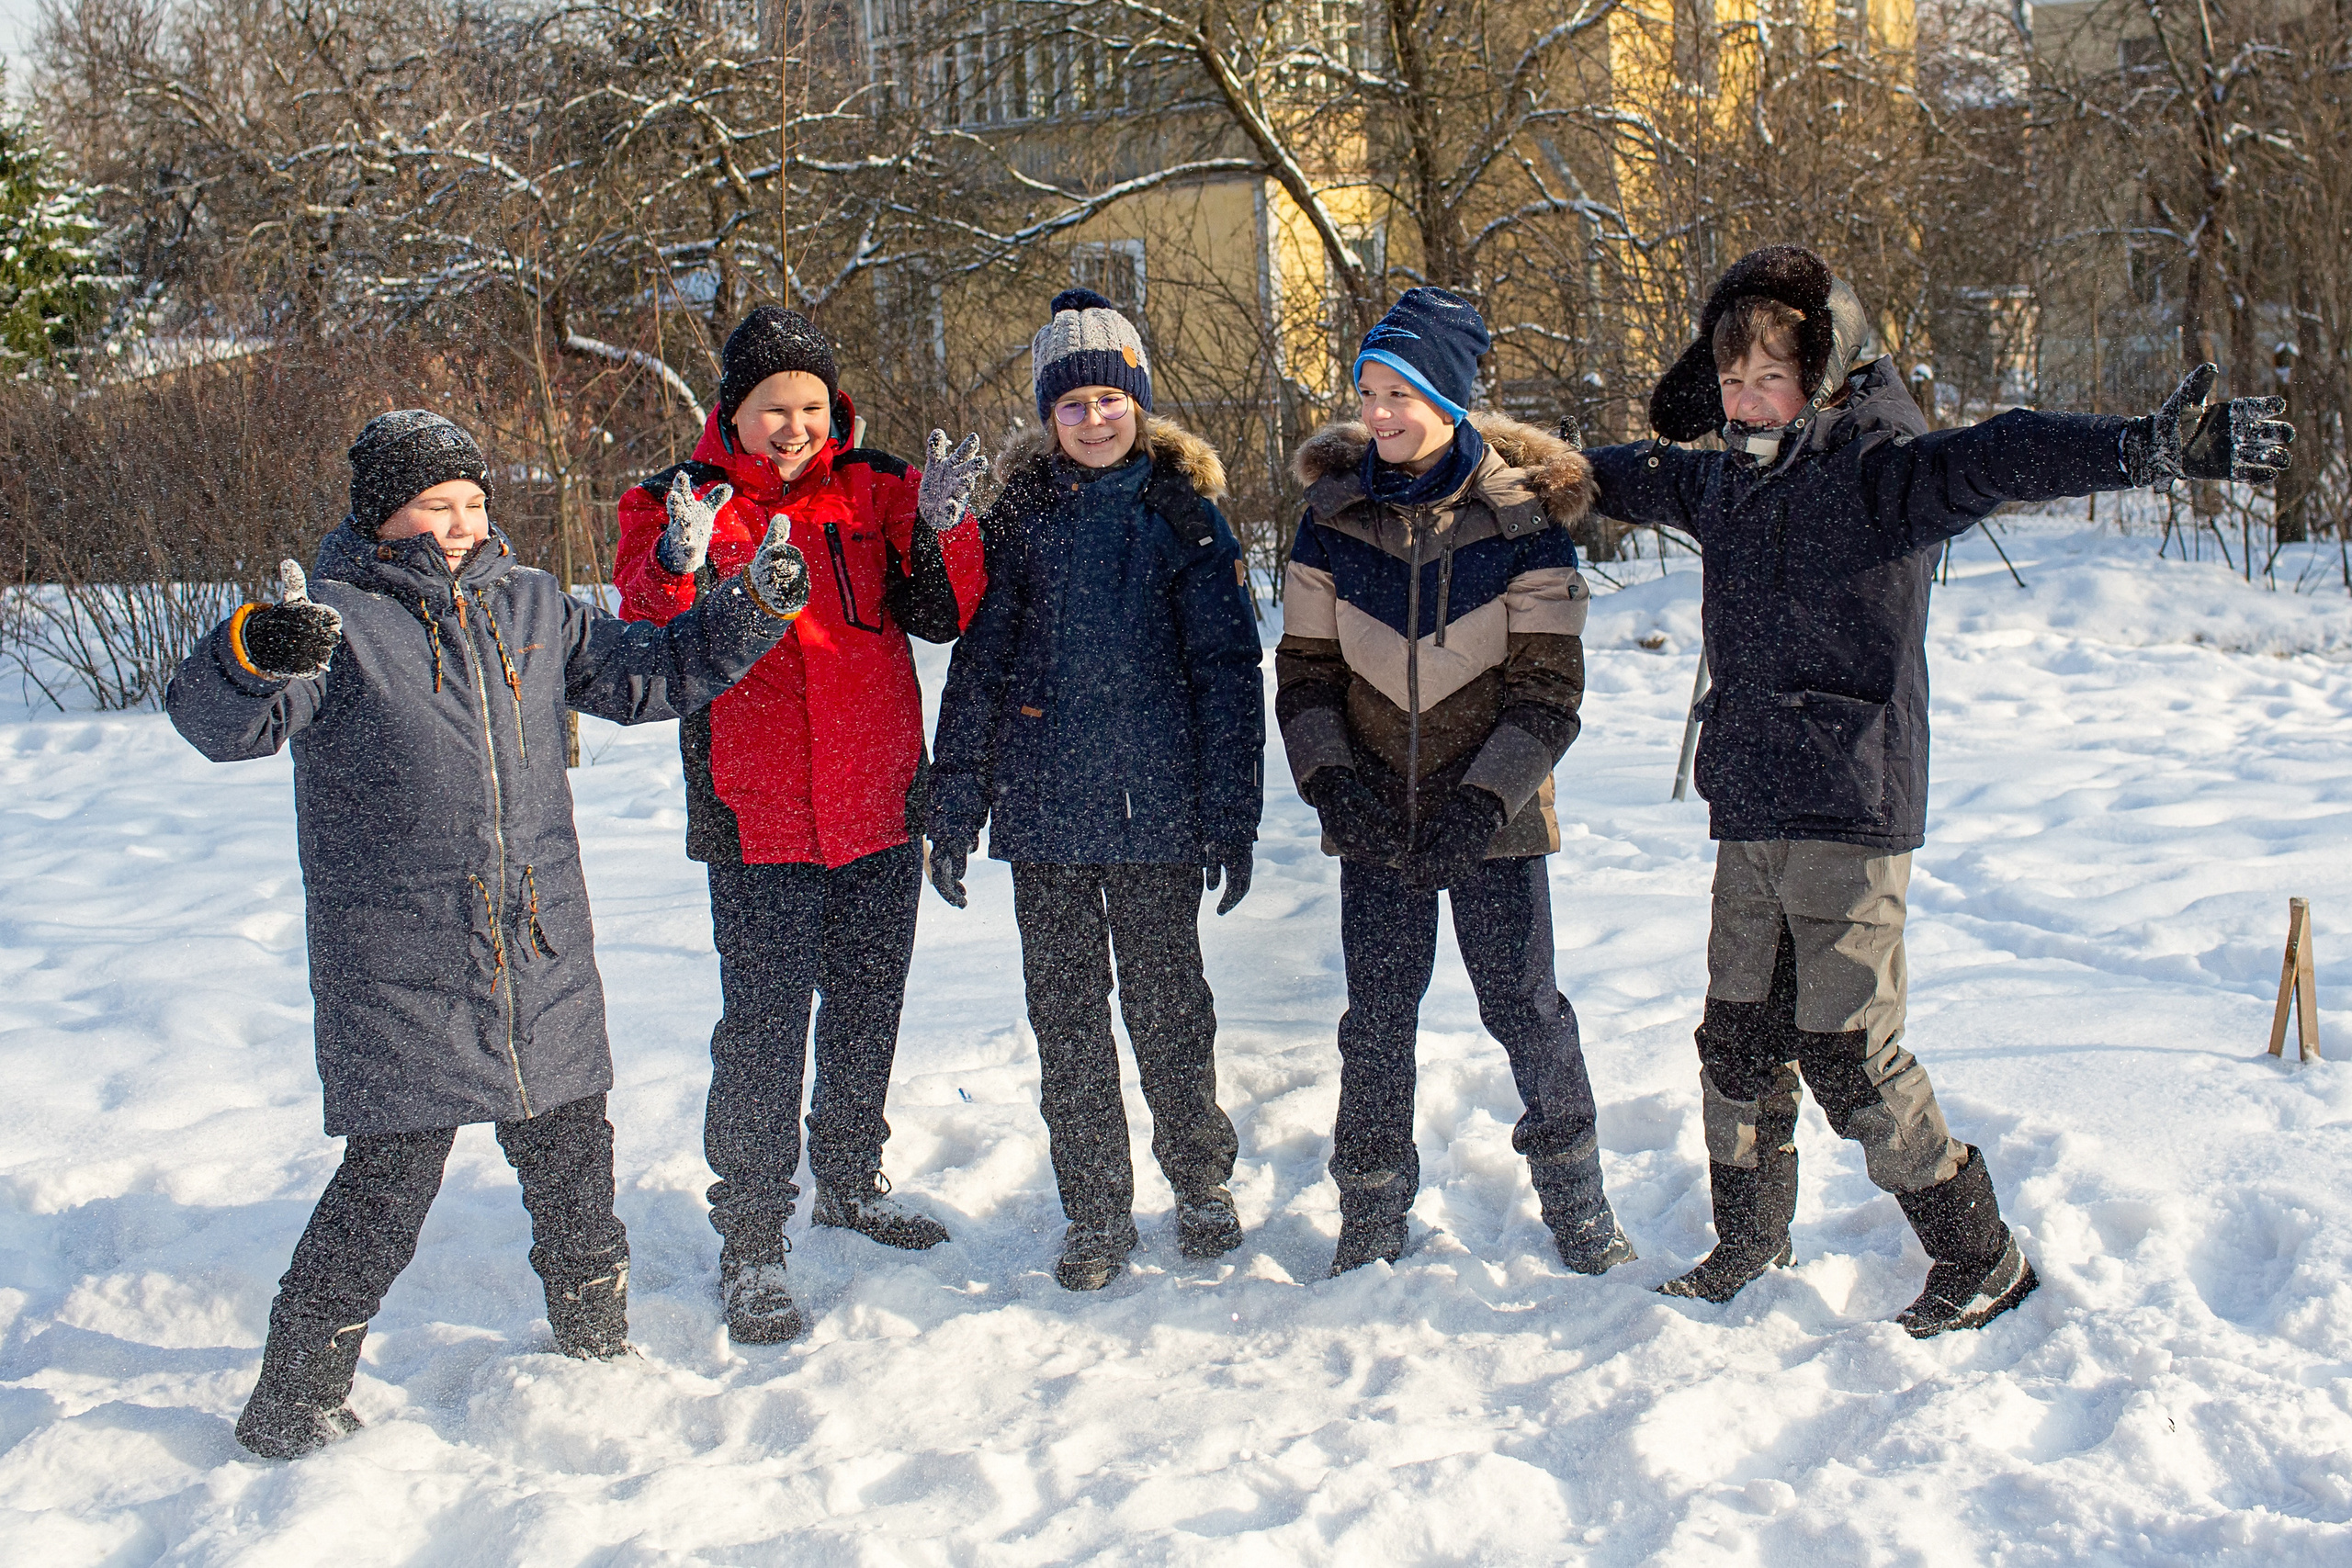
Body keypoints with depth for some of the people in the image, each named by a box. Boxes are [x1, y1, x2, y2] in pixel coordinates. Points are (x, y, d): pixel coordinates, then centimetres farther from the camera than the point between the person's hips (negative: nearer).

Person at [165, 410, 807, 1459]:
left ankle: (596, 1337, 37)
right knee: (393, 1174, -4)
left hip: (544, 960, 5)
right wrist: (252, 654, -42)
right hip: (398, 970, -5)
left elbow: (642, 676, 20)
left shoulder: (531, 606, 11)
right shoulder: (335, 618, -7)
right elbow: (216, 721, -19)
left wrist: (752, 610, 8)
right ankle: (295, 1397, 13)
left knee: (571, 1155, 15)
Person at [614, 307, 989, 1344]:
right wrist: (675, 570, -30)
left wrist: (941, 530, -19)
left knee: (866, 1009, 17)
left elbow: (942, 617, -2)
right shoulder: (676, 506, -2)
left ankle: (851, 1181, 37)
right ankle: (750, 1245, 6)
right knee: (764, 1027, -5)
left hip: (880, 807, 4)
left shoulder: (875, 488, 5)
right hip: (758, 822, -4)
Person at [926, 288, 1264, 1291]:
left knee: (1167, 1003, 7)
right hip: (1044, 808, 2)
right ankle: (1096, 1212, 20)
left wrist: (1231, 820, -4)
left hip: (1156, 812, -1)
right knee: (1066, 1014, 7)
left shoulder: (1184, 515, 2)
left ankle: (1202, 1184, 29)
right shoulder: (1019, 517, 5)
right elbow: (977, 668, 5)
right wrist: (953, 814, 2)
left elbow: (1225, 672, 1)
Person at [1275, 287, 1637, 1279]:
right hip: (1374, 818, 2)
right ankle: (1370, 1221, 21)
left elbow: (1547, 685, -7)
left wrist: (1484, 800, -17)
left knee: (1526, 1009, 3)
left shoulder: (1522, 518, -6)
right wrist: (1331, 778, -12)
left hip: (1492, 820, -2)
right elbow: (1304, 667, 4)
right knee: (1376, 1021, 6)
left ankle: (1579, 1209, 22)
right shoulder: (1334, 516, 2)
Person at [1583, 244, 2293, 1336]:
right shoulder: (1720, 480, 12)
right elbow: (1635, 478, 34)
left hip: (1850, 812, -7)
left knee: (1848, 1059, -6)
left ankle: (1979, 1259, 12)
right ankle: (1749, 1247, 33)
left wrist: (2147, 448, -43)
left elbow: (1996, 461, -27)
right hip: (1749, 815, 7)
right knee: (1738, 1043, 14)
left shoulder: (1880, 468, -9)